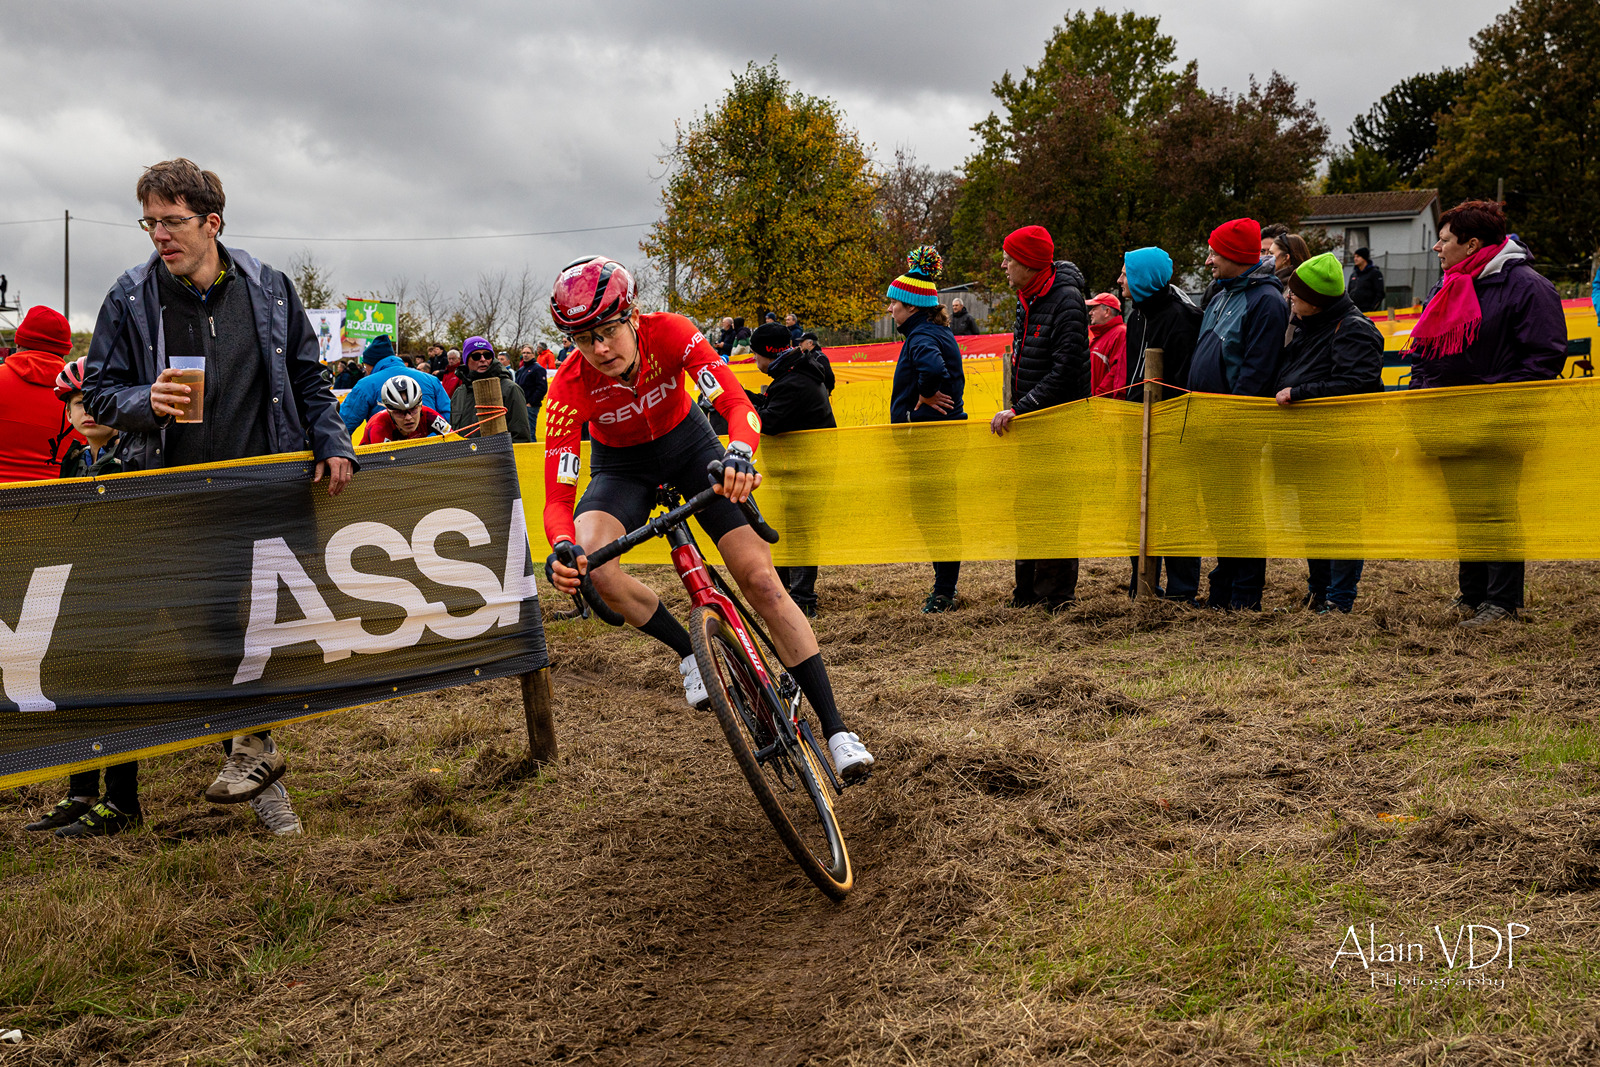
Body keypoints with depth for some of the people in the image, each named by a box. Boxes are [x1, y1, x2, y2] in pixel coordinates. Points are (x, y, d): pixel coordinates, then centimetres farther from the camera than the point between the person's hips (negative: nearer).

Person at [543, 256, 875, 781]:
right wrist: (562, 548, -52)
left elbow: (737, 403, -39)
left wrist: (739, 452, -61)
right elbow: (558, 496, -31)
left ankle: (835, 729, -7)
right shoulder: (569, 387, -29)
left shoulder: (669, 333, -30)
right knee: (591, 565, -31)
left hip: (687, 442, 0)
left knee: (760, 577, -13)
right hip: (621, 465, 0)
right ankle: (692, 653, -5)